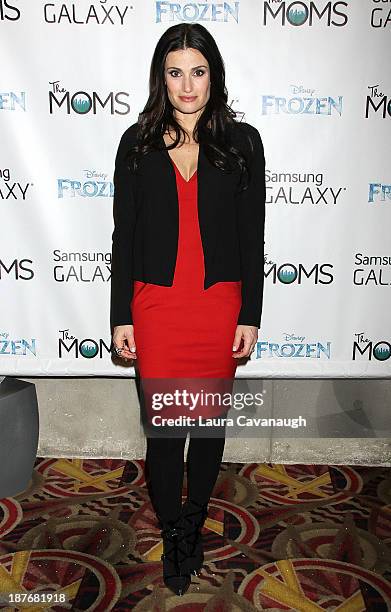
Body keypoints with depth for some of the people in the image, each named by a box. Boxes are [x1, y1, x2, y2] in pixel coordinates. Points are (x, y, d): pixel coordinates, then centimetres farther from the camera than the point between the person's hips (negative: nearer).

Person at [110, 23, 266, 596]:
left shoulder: (242, 141, 1)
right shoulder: (138, 142, 3)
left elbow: (252, 236, 1)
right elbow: (124, 235, 3)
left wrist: (250, 315, -2)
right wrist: (121, 317, 1)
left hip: (220, 302, 0)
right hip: (155, 303, 0)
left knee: (209, 418, 13)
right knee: (164, 422, 7)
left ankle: (195, 519, 38)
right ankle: (173, 533, 31)